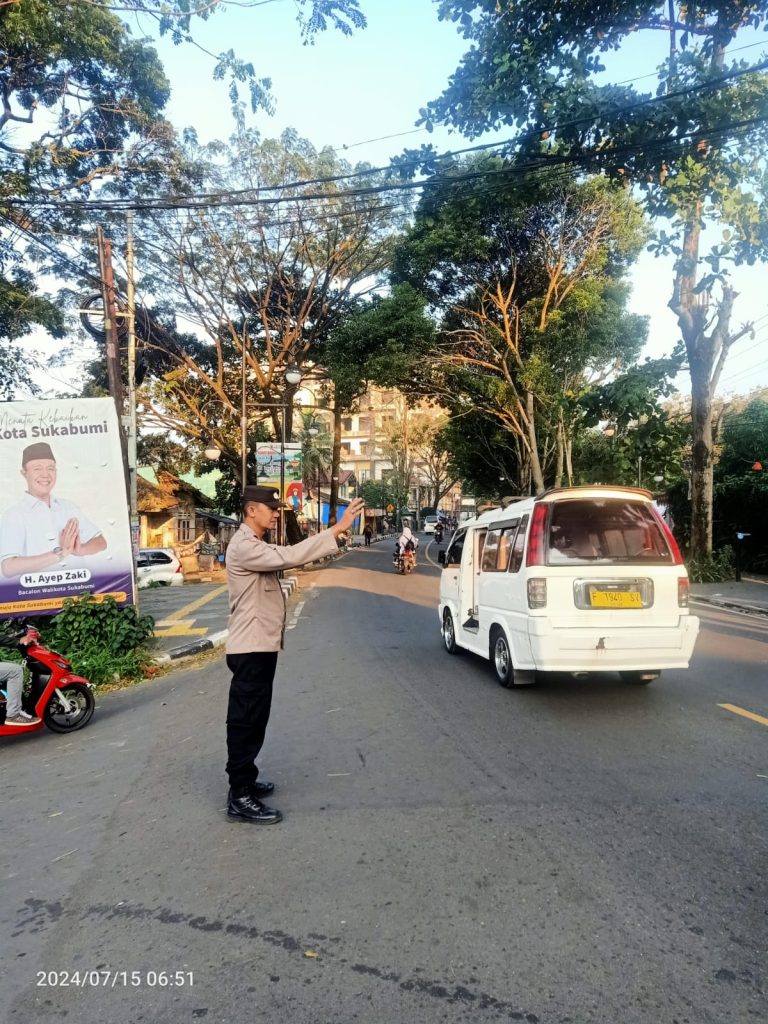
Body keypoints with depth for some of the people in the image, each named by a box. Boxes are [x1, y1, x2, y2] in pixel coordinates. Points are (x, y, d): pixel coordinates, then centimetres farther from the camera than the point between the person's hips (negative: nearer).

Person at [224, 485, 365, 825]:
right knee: (245, 722, -3)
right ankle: (240, 798, 5)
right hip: (250, 649, -10)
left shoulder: (257, 545, 17)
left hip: (260, 646, 10)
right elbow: (289, 557, -31)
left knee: (253, 719, 18)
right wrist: (337, 529, -32)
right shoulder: (243, 546, -20)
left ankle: (244, 781, 31)